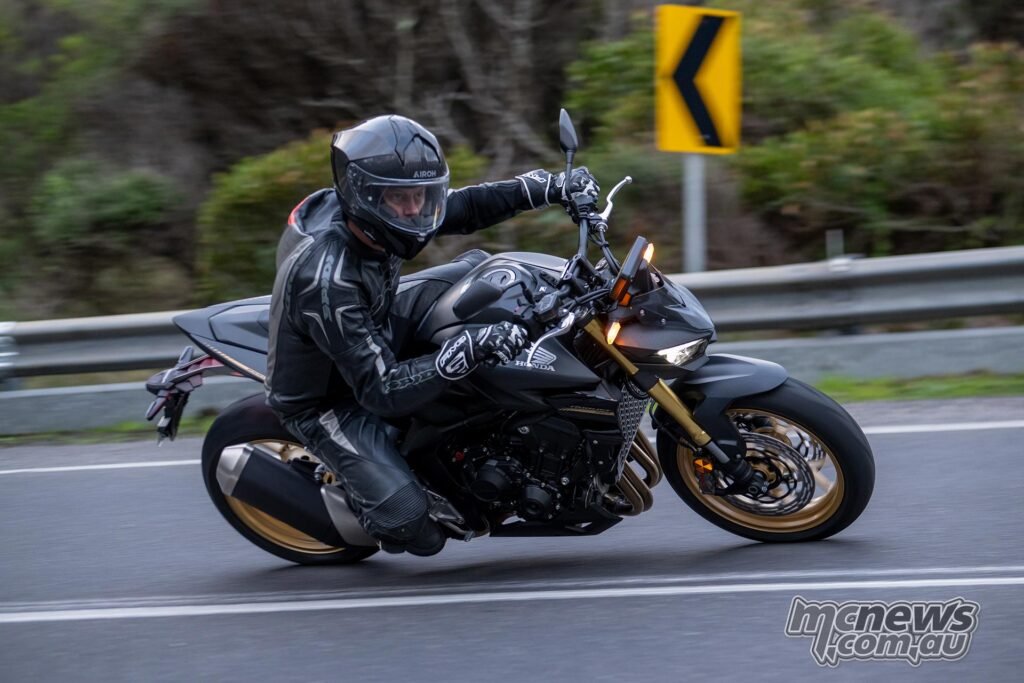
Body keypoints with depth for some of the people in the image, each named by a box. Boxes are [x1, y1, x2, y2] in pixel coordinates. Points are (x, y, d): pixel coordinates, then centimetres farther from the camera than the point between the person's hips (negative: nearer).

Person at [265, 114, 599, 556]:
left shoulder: (360, 211, -16)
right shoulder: (326, 279, -39)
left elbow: (461, 208, 2)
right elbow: (381, 392, -38)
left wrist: (548, 188, -7)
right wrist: (468, 351, -48)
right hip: (325, 400, -8)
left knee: (478, 268, 6)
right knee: (409, 521, -23)